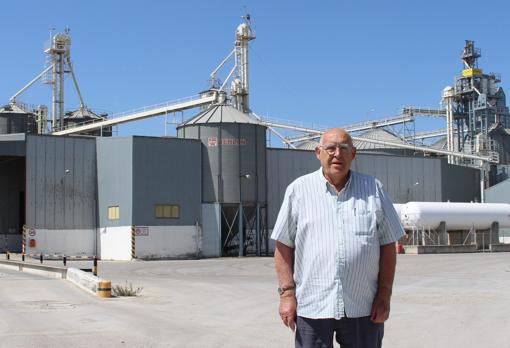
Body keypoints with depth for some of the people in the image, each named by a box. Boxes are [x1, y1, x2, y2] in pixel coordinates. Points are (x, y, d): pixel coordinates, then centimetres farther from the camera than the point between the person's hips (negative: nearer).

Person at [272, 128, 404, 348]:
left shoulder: (374, 190, 7)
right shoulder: (298, 190, 4)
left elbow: (388, 246, 8)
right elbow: (283, 246, 3)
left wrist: (384, 295, 1)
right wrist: (287, 292, -5)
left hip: (363, 308, 1)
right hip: (311, 307, -1)